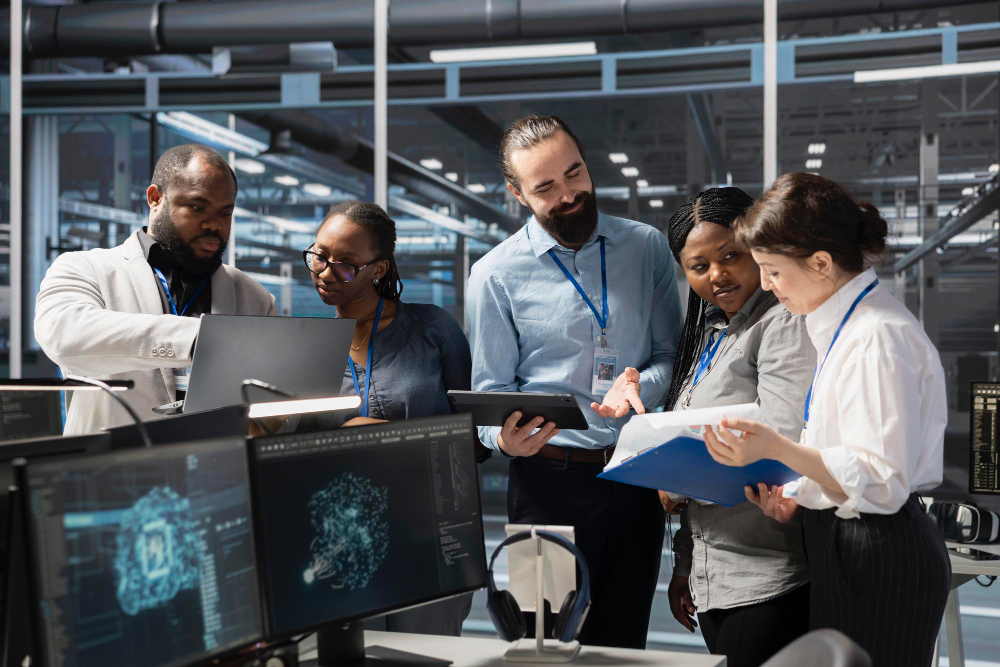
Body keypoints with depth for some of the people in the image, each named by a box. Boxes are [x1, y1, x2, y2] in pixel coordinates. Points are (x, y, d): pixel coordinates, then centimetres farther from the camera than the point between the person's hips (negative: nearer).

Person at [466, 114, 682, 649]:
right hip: (551, 479, -2)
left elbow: (671, 354, 6)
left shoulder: (647, 247, 4)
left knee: (624, 644, 14)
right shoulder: (496, 275, -4)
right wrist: (505, 439, -21)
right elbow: (491, 392, 0)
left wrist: (640, 384, -15)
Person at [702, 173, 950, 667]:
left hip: (879, 564, -9)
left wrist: (778, 449, -28)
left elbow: (883, 482, -22)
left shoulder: (879, 337, -19)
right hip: (839, 544, 9)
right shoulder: (843, 326, 12)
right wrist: (799, 497, 6)